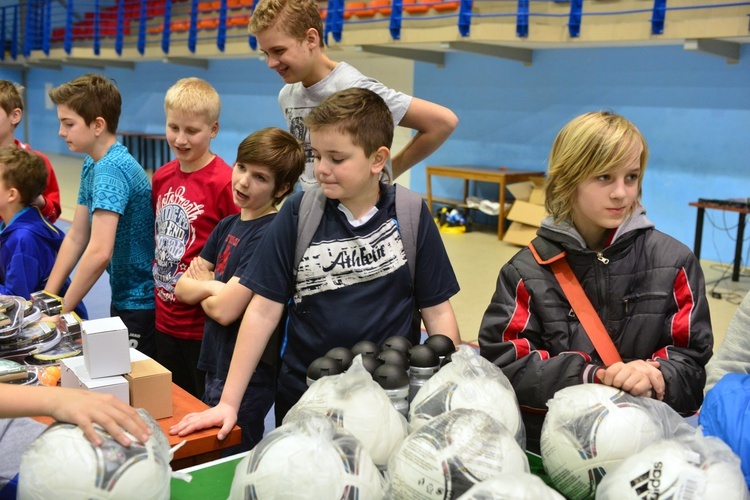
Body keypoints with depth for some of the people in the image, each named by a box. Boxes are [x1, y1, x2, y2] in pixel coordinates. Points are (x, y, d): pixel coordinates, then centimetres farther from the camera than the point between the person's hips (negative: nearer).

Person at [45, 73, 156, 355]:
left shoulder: (111, 168, -23)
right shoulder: (91, 165, 5)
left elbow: (99, 253, -30)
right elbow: (76, 237, 9)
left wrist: (61, 311, -20)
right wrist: (46, 298, 6)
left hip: (143, 303, -9)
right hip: (123, 297, 9)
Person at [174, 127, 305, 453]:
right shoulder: (227, 225, 6)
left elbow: (224, 309, -24)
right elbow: (182, 288, 5)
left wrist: (201, 286, -5)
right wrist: (211, 285, -14)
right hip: (216, 366, 9)